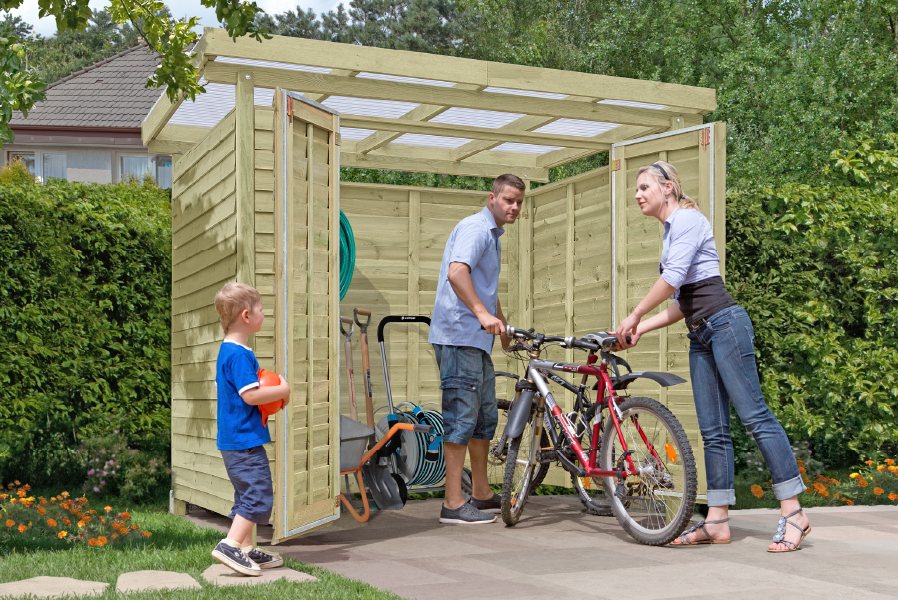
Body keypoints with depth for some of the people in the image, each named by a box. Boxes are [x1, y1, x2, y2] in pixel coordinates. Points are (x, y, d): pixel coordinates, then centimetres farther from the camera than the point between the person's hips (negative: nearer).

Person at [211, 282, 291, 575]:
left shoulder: (226, 351, 14)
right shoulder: (240, 354, -18)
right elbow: (250, 395, -25)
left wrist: (268, 391, 15)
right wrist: (282, 391, -10)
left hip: (233, 440, 11)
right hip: (245, 439, -11)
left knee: (248, 495, 16)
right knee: (259, 495, -9)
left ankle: (246, 549, 21)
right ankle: (229, 545, -11)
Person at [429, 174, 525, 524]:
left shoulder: (493, 235, 22)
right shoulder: (475, 227, -11)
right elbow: (456, 272, -29)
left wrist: (505, 331, 37)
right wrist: (482, 313, -36)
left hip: (477, 338, 10)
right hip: (459, 336, -10)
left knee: (485, 416, 14)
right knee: (462, 414, -10)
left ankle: (482, 495, 24)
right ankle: (453, 504, -7)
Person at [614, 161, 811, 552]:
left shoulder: (688, 219, -4)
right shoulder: (670, 232, 23)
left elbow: (673, 278, -17)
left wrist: (633, 316, -8)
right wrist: (642, 328, 11)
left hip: (724, 323, -9)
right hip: (700, 336, 9)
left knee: (754, 416, -11)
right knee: (712, 431, 5)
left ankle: (792, 512, -9)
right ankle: (717, 521, 6)